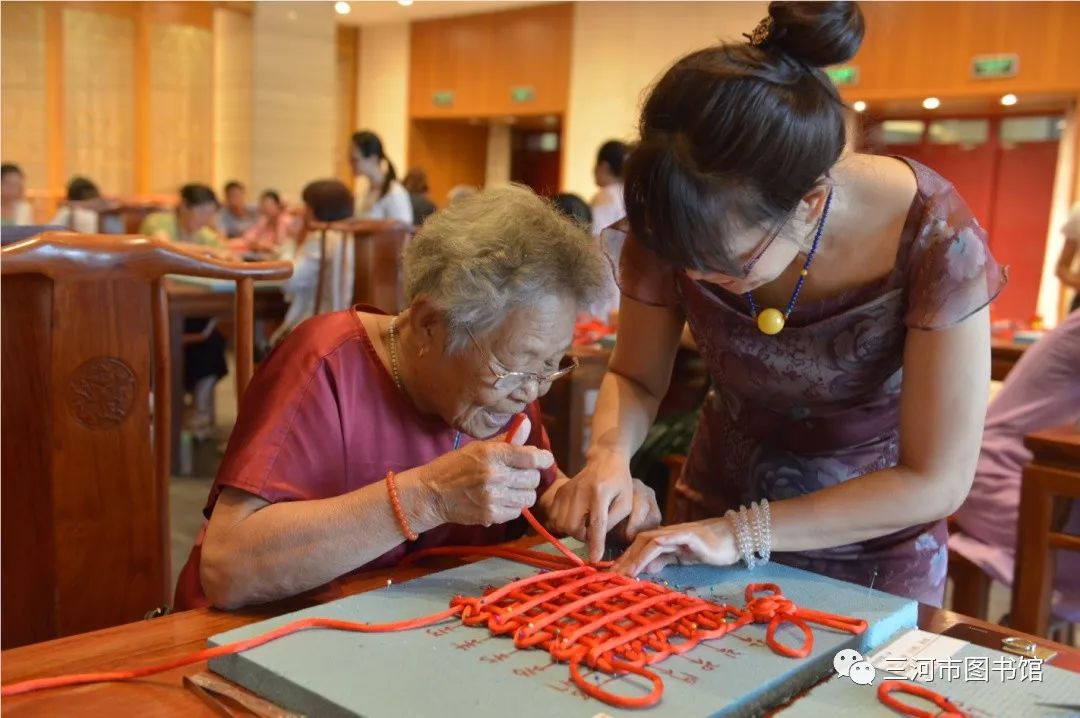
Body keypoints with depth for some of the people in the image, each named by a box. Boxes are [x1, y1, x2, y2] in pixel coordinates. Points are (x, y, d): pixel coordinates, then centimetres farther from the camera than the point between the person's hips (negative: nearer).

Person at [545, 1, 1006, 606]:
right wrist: (610, 453, -28)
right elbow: (636, 378, -7)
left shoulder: (932, 237, -31)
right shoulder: (679, 217, -22)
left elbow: (937, 481, -24)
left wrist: (745, 532, -29)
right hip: (717, 503, 3)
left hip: (876, 542, -2)